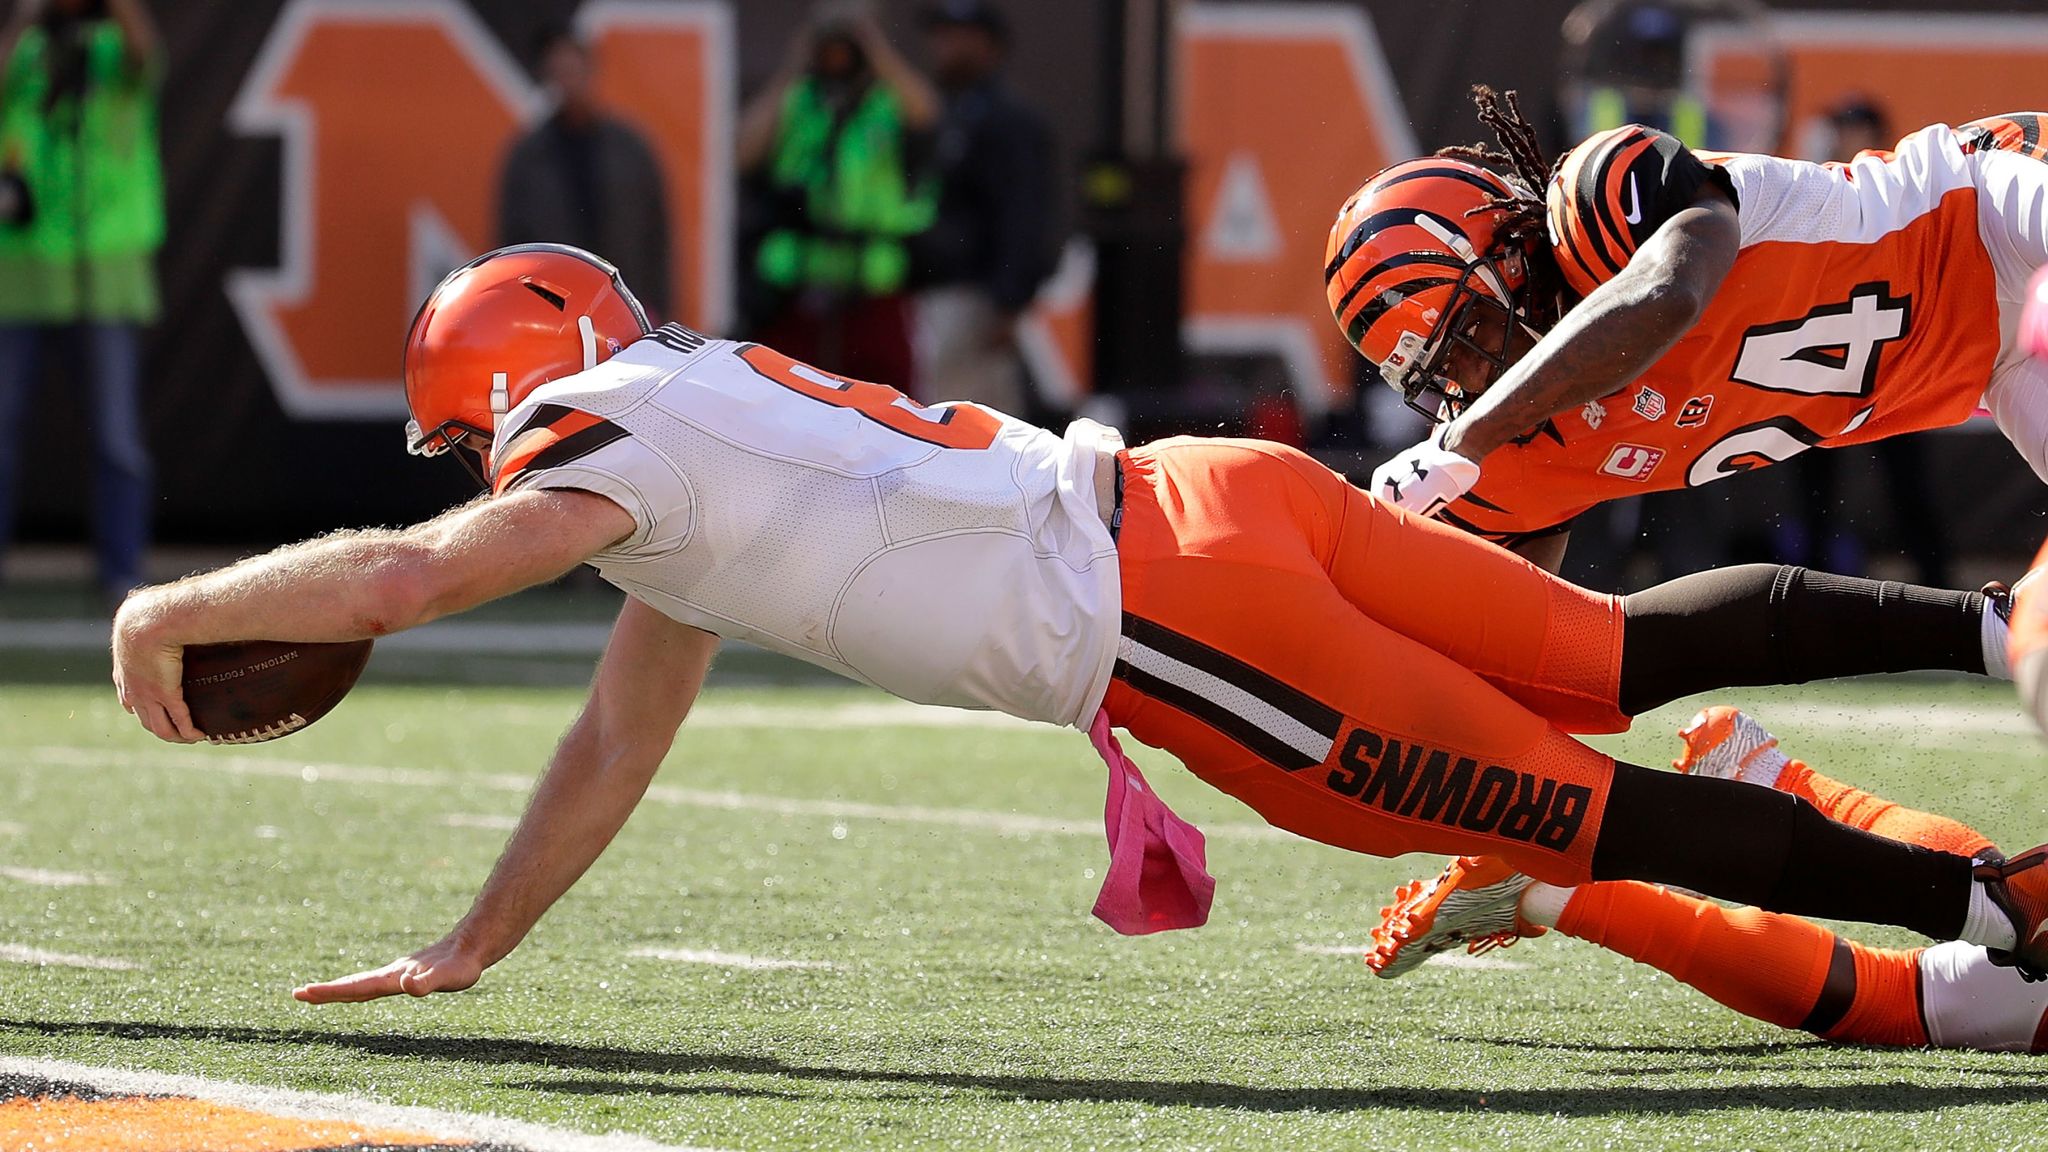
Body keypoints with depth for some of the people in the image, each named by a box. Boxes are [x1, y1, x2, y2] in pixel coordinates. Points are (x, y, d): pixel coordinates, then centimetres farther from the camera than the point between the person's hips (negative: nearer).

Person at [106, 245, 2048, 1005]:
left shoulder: (626, 440, -5)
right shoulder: (693, 451, 22)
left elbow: (397, 576, -17)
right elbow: (614, 752, 28)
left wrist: (174, 614, -2)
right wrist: (468, 950, 30)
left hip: (1180, 599, -8)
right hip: (1206, 504, 8)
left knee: (1581, 811, -6)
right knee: (1626, 663, 16)